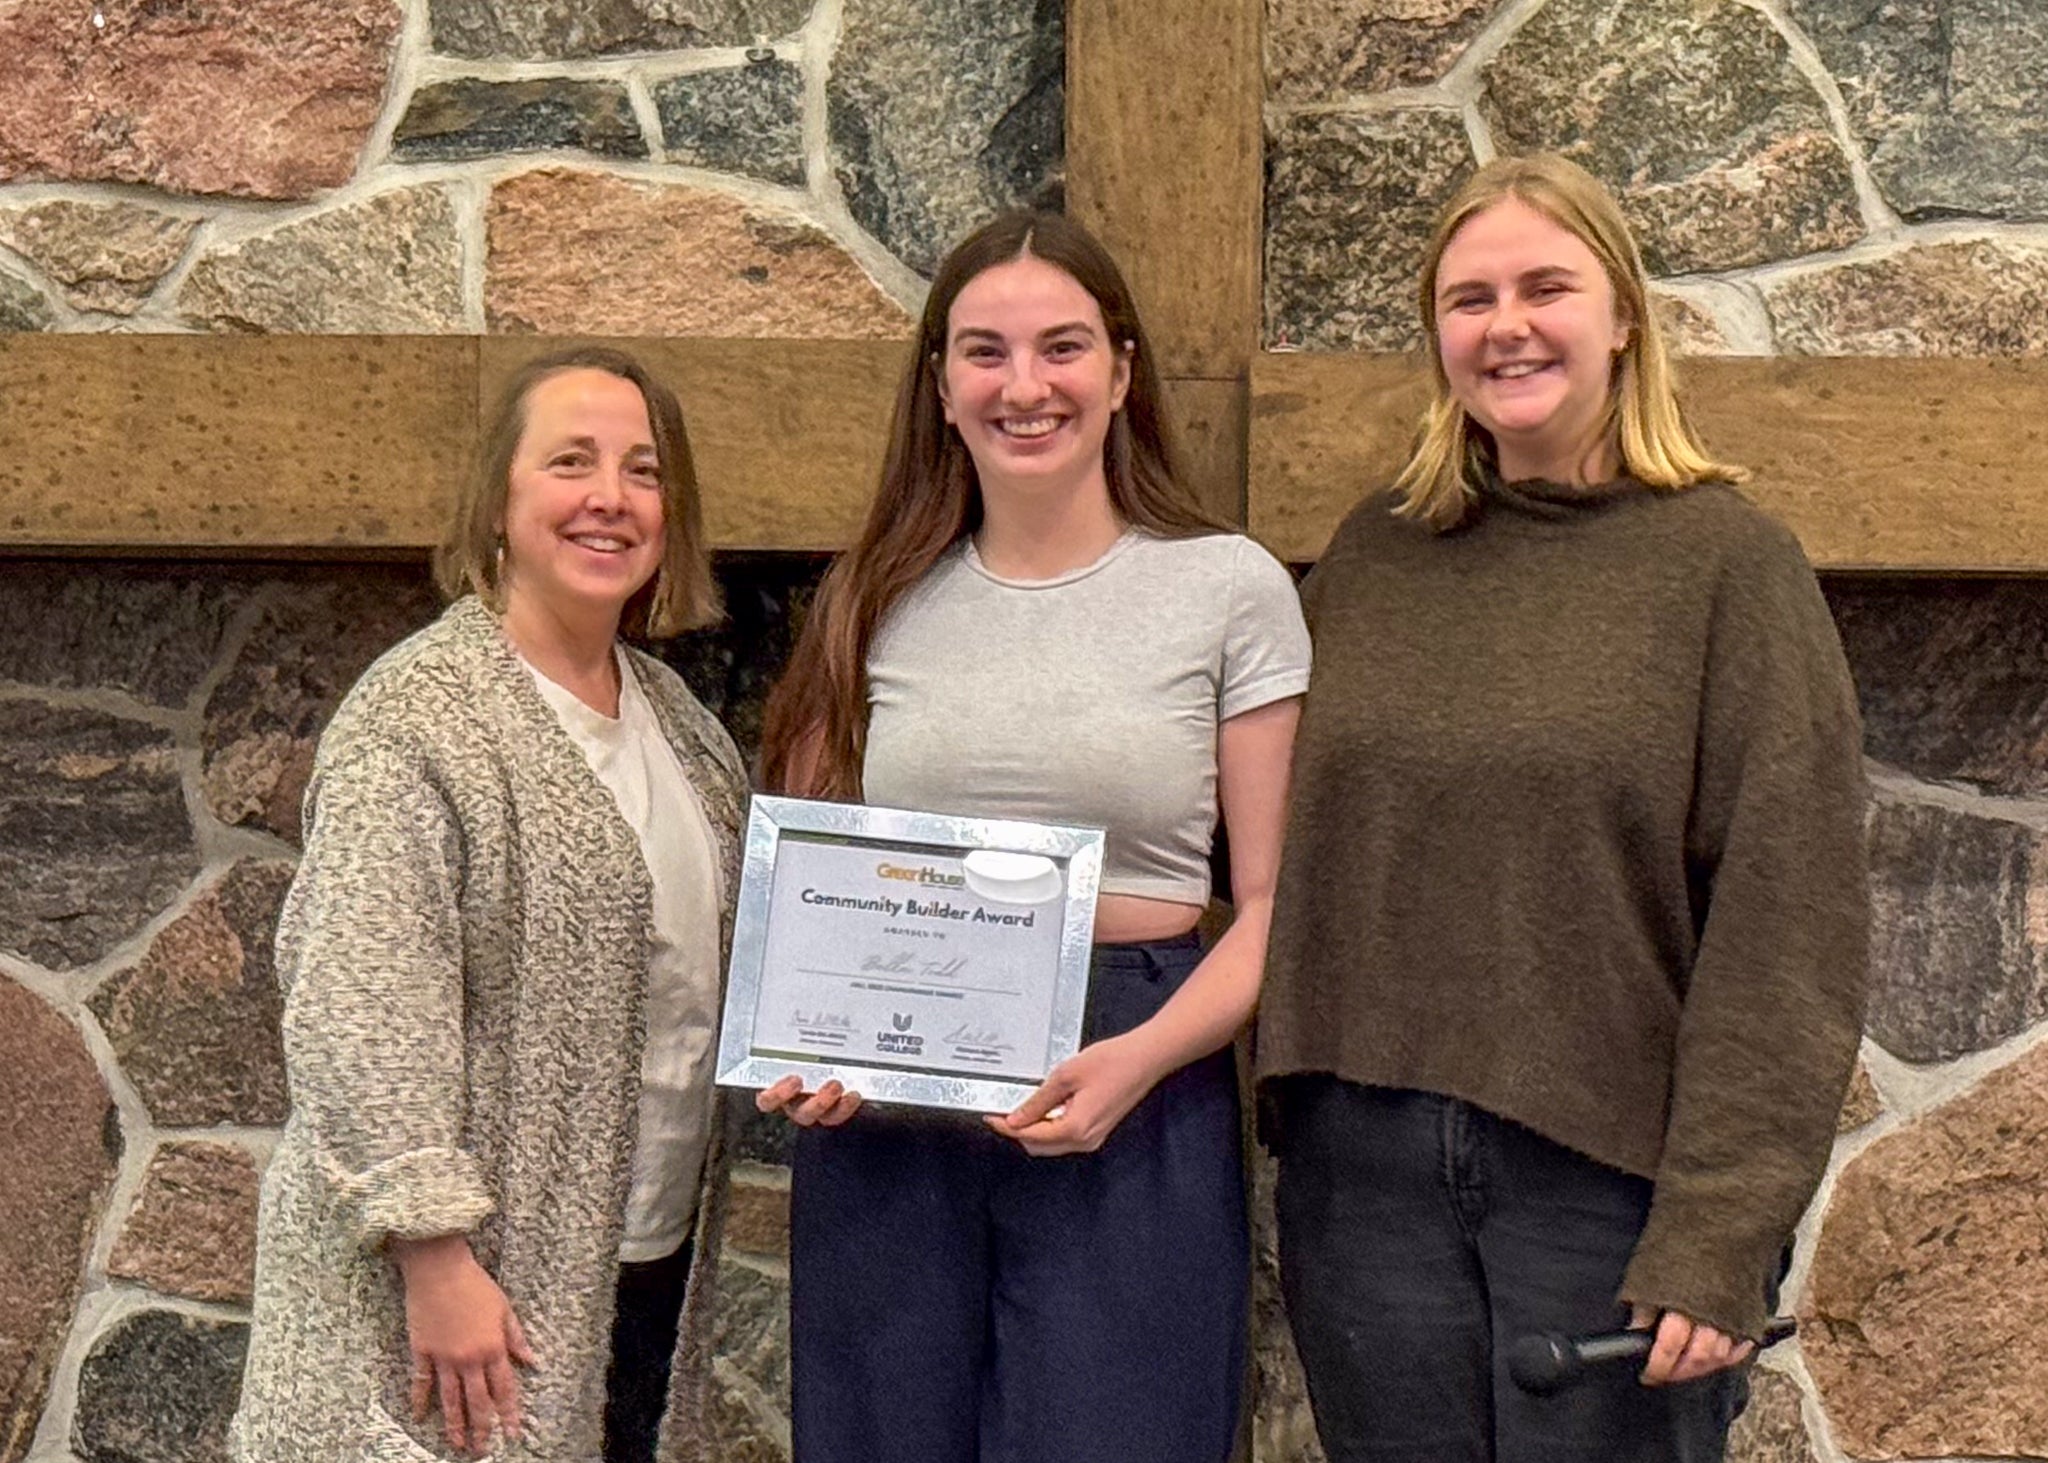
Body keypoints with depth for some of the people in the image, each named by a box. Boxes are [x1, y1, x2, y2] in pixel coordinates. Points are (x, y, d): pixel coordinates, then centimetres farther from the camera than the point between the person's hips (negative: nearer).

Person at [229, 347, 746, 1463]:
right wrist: (436, 1257, -21)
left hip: (649, 1261, 8)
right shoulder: (419, 719, -14)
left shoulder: (670, 711, 11)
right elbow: (364, 1014, -19)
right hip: (482, 1281, -7)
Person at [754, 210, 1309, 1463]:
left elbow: (1275, 904, -2)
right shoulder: (883, 604, 9)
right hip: (885, 1119, 3)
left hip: (1134, 1120, -2)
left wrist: (1140, 1059, -18)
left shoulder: (1231, 590, 0)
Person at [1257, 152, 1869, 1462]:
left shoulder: (1729, 562, -5)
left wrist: (1720, 1238, -14)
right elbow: (1289, 849, 13)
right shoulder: (1373, 558, 8)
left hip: (1608, 1173, -3)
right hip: (1368, 1174, 4)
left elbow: (1787, 926, -9)